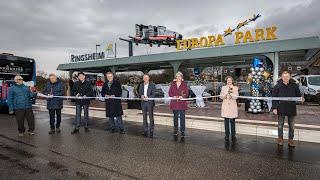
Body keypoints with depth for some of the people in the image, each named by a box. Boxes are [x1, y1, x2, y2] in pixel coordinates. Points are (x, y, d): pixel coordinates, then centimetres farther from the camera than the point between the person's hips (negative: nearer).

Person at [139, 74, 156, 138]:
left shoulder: (152, 85, -2)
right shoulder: (141, 85, 12)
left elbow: (154, 94, -6)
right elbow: (139, 92, 11)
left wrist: (148, 98, -19)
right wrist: (141, 95, -11)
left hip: (150, 102, -4)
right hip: (143, 103, 4)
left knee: (151, 117, -2)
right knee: (144, 117, 8)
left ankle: (151, 131, 6)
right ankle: (145, 131, 18)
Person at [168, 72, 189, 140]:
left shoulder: (184, 84, 1)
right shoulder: (173, 84, 7)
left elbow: (187, 93, -2)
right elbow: (170, 92, 5)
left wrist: (182, 96, -20)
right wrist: (173, 96, -14)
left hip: (182, 103, -2)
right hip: (174, 103, 2)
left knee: (182, 117, -2)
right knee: (175, 117, 12)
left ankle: (182, 131, 5)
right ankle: (175, 131, 24)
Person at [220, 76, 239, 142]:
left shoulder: (235, 88, 5)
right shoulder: (223, 87, 9)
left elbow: (235, 97, -5)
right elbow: (221, 96, 5)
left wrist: (231, 93, -22)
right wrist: (224, 96, -15)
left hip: (232, 106, -1)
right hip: (225, 105, 1)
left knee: (232, 121, 0)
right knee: (226, 121, 2)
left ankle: (233, 136, 11)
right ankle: (226, 135, 12)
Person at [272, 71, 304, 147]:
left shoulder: (294, 86, -1)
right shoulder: (277, 86, -5)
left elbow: (298, 95, 7)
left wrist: (301, 99, -16)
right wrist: (274, 108, -8)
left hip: (292, 108, 2)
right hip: (281, 108, -1)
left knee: (291, 125, 10)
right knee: (280, 125, 10)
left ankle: (291, 140, 23)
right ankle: (280, 138, 24)